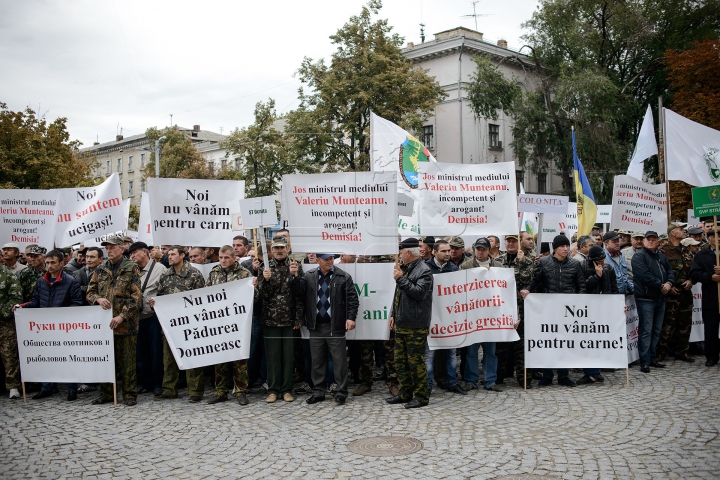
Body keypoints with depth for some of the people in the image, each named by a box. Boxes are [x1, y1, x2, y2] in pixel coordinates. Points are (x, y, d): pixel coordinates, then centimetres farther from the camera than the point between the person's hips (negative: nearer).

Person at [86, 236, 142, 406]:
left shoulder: (131, 269, -2)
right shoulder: (100, 269, 11)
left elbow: (136, 296, -9)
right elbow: (90, 292, 14)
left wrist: (122, 316, -16)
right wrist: (98, 299, -10)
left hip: (126, 323, -4)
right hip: (104, 321, 4)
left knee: (128, 360, 2)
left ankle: (130, 394, 11)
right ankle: (106, 393, 23)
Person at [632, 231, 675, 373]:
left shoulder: (661, 256, 15)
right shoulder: (639, 256, -9)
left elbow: (670, 271, 14)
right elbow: (646, 276, -19)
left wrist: (669, 283, -6)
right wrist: (661, 285, -14)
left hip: (660, 298, 8)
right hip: (645, 299, -8)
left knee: (656, 330, 13)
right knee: (646, 331, -6)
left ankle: (653, 358, 23)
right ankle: (645, 362, -2)